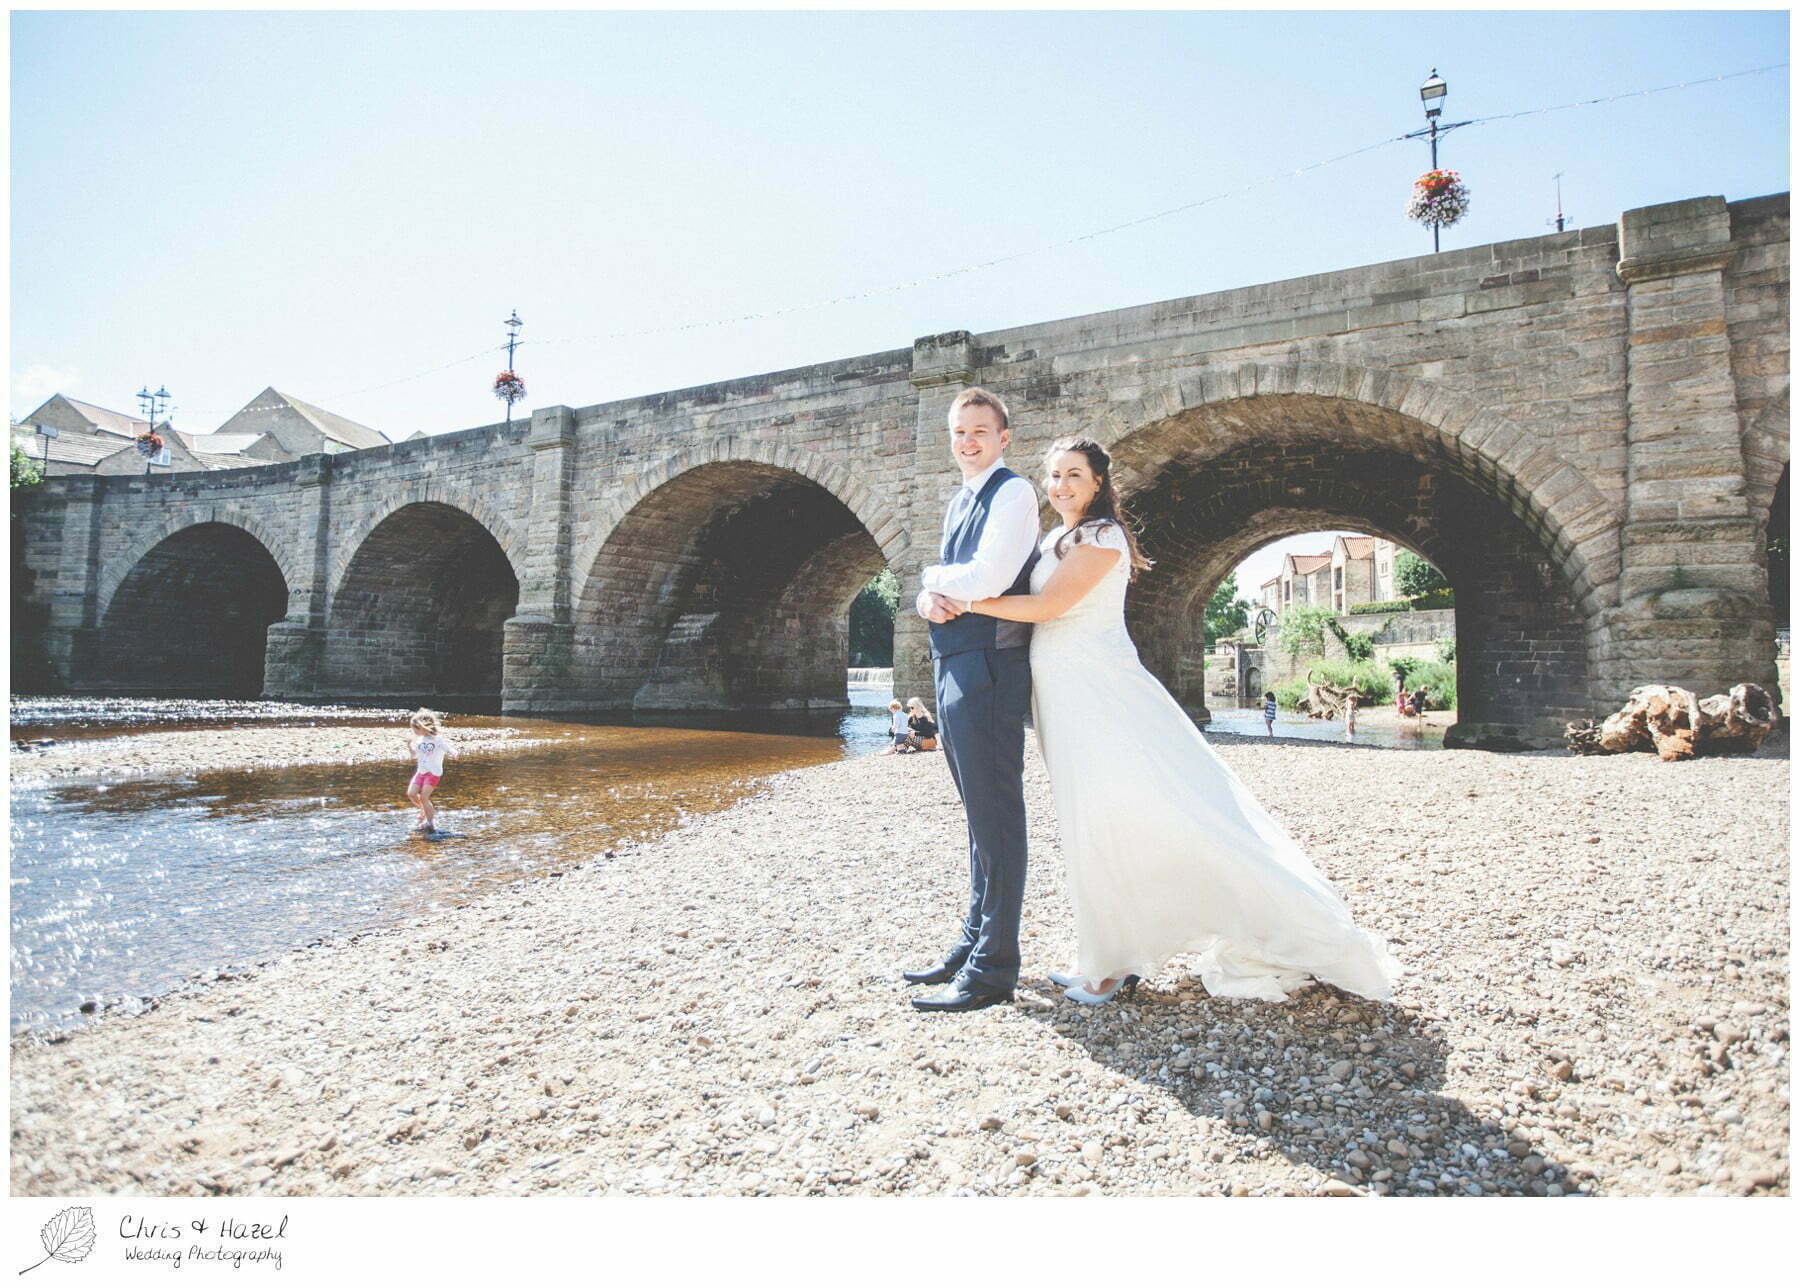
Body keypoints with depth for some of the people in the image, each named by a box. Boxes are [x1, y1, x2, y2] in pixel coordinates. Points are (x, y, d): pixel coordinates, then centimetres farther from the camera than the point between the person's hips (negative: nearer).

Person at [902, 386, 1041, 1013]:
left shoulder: (1012, 493, -8)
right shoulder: (959, 503, 20)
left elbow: (987, 578, -22)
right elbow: (939, 585, 18)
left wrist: (933, 576, -3)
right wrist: (928, 600, -5)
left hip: (988, 668, -10)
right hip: (953, 668, 10)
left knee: (995, 815, -5)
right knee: (980, 814, 15)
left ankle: (993, 968, 3)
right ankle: (974, 941, 26)